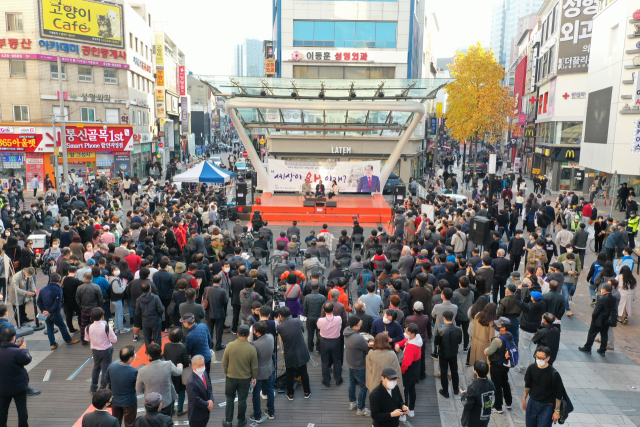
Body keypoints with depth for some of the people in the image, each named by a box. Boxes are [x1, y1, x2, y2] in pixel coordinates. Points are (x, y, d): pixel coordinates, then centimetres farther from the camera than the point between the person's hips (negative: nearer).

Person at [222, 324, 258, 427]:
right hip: (245, 379, 0)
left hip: (231, 377, 0)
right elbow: (254, 366, -9)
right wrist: (254, 377, 8)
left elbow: (224, 362, -6)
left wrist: (226, 372, 11)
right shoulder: (252, 349, -18)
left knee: (230, 399, 19)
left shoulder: (230, 346, -17)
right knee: (242, 400, 16)